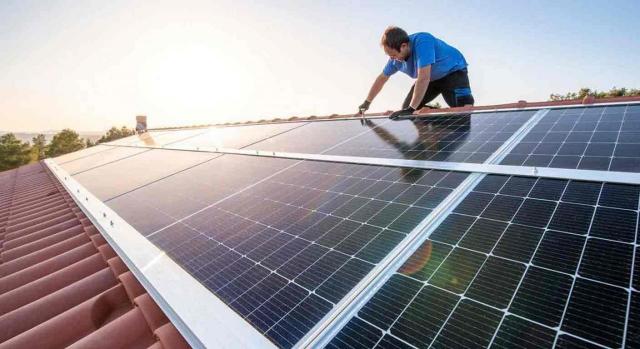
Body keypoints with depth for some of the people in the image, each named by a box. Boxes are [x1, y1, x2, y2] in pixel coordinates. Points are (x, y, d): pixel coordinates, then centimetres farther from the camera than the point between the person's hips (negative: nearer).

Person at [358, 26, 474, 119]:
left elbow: (424, 78, -43)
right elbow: (382, 78, 0)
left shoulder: (422, 42, -37)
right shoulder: (396, 57, -15)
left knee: (463, 107, -30)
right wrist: (367, 103, 7)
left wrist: (411, 109, -42)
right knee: (406, 108, 0)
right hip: (432, 78, 7)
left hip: (453, 70, -7)